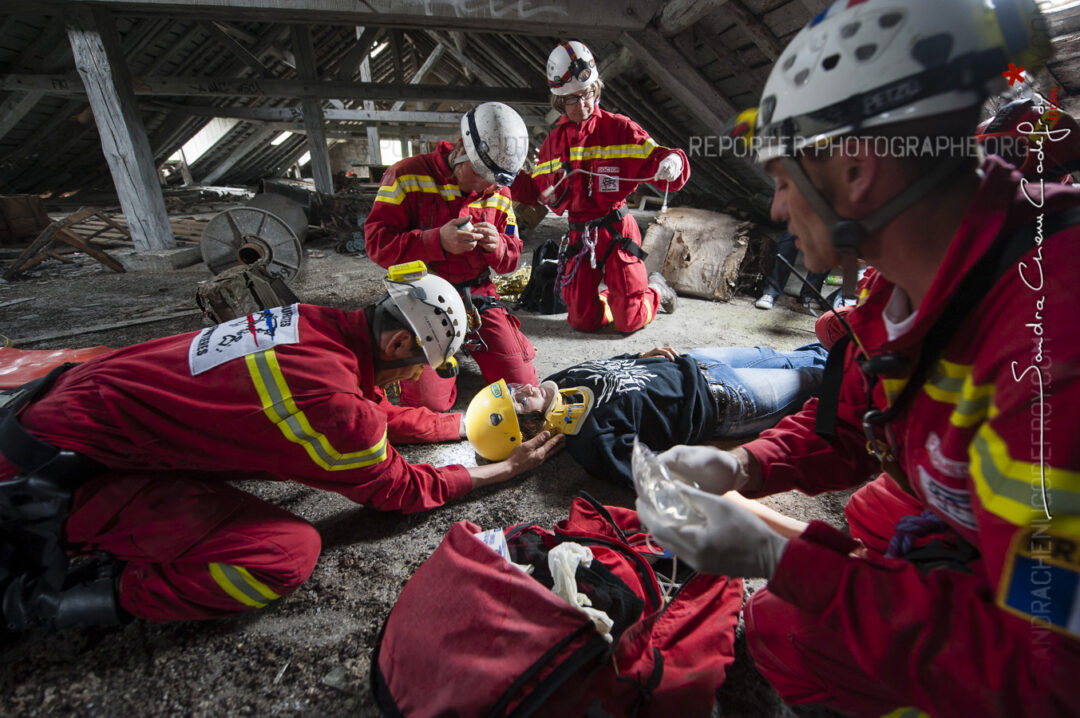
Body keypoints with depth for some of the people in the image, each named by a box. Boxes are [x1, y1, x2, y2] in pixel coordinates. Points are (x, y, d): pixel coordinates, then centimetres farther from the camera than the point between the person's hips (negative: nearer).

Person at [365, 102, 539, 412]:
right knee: (429, 399, -15)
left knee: (520, 381, -3)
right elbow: (377, 243, -12)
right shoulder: (408, 176, -6)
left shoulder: (498, 194, 8)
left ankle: (466, 341, 23)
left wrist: (496, 246, -14)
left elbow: (511, 257, 11)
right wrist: (437, 241, -27)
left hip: (478, 297, 4)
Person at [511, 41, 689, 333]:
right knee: (582, 321, 3)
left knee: (630, 321, -5)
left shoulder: (619, 128, -2)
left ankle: (655, 289, 29)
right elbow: (540, 191, 18)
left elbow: (657, 162, -7)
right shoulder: (554, 141, 11)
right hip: (579, 235, 4)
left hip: (617, 231, -3)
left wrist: (673, 162, -30)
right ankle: (612, 296, 35)